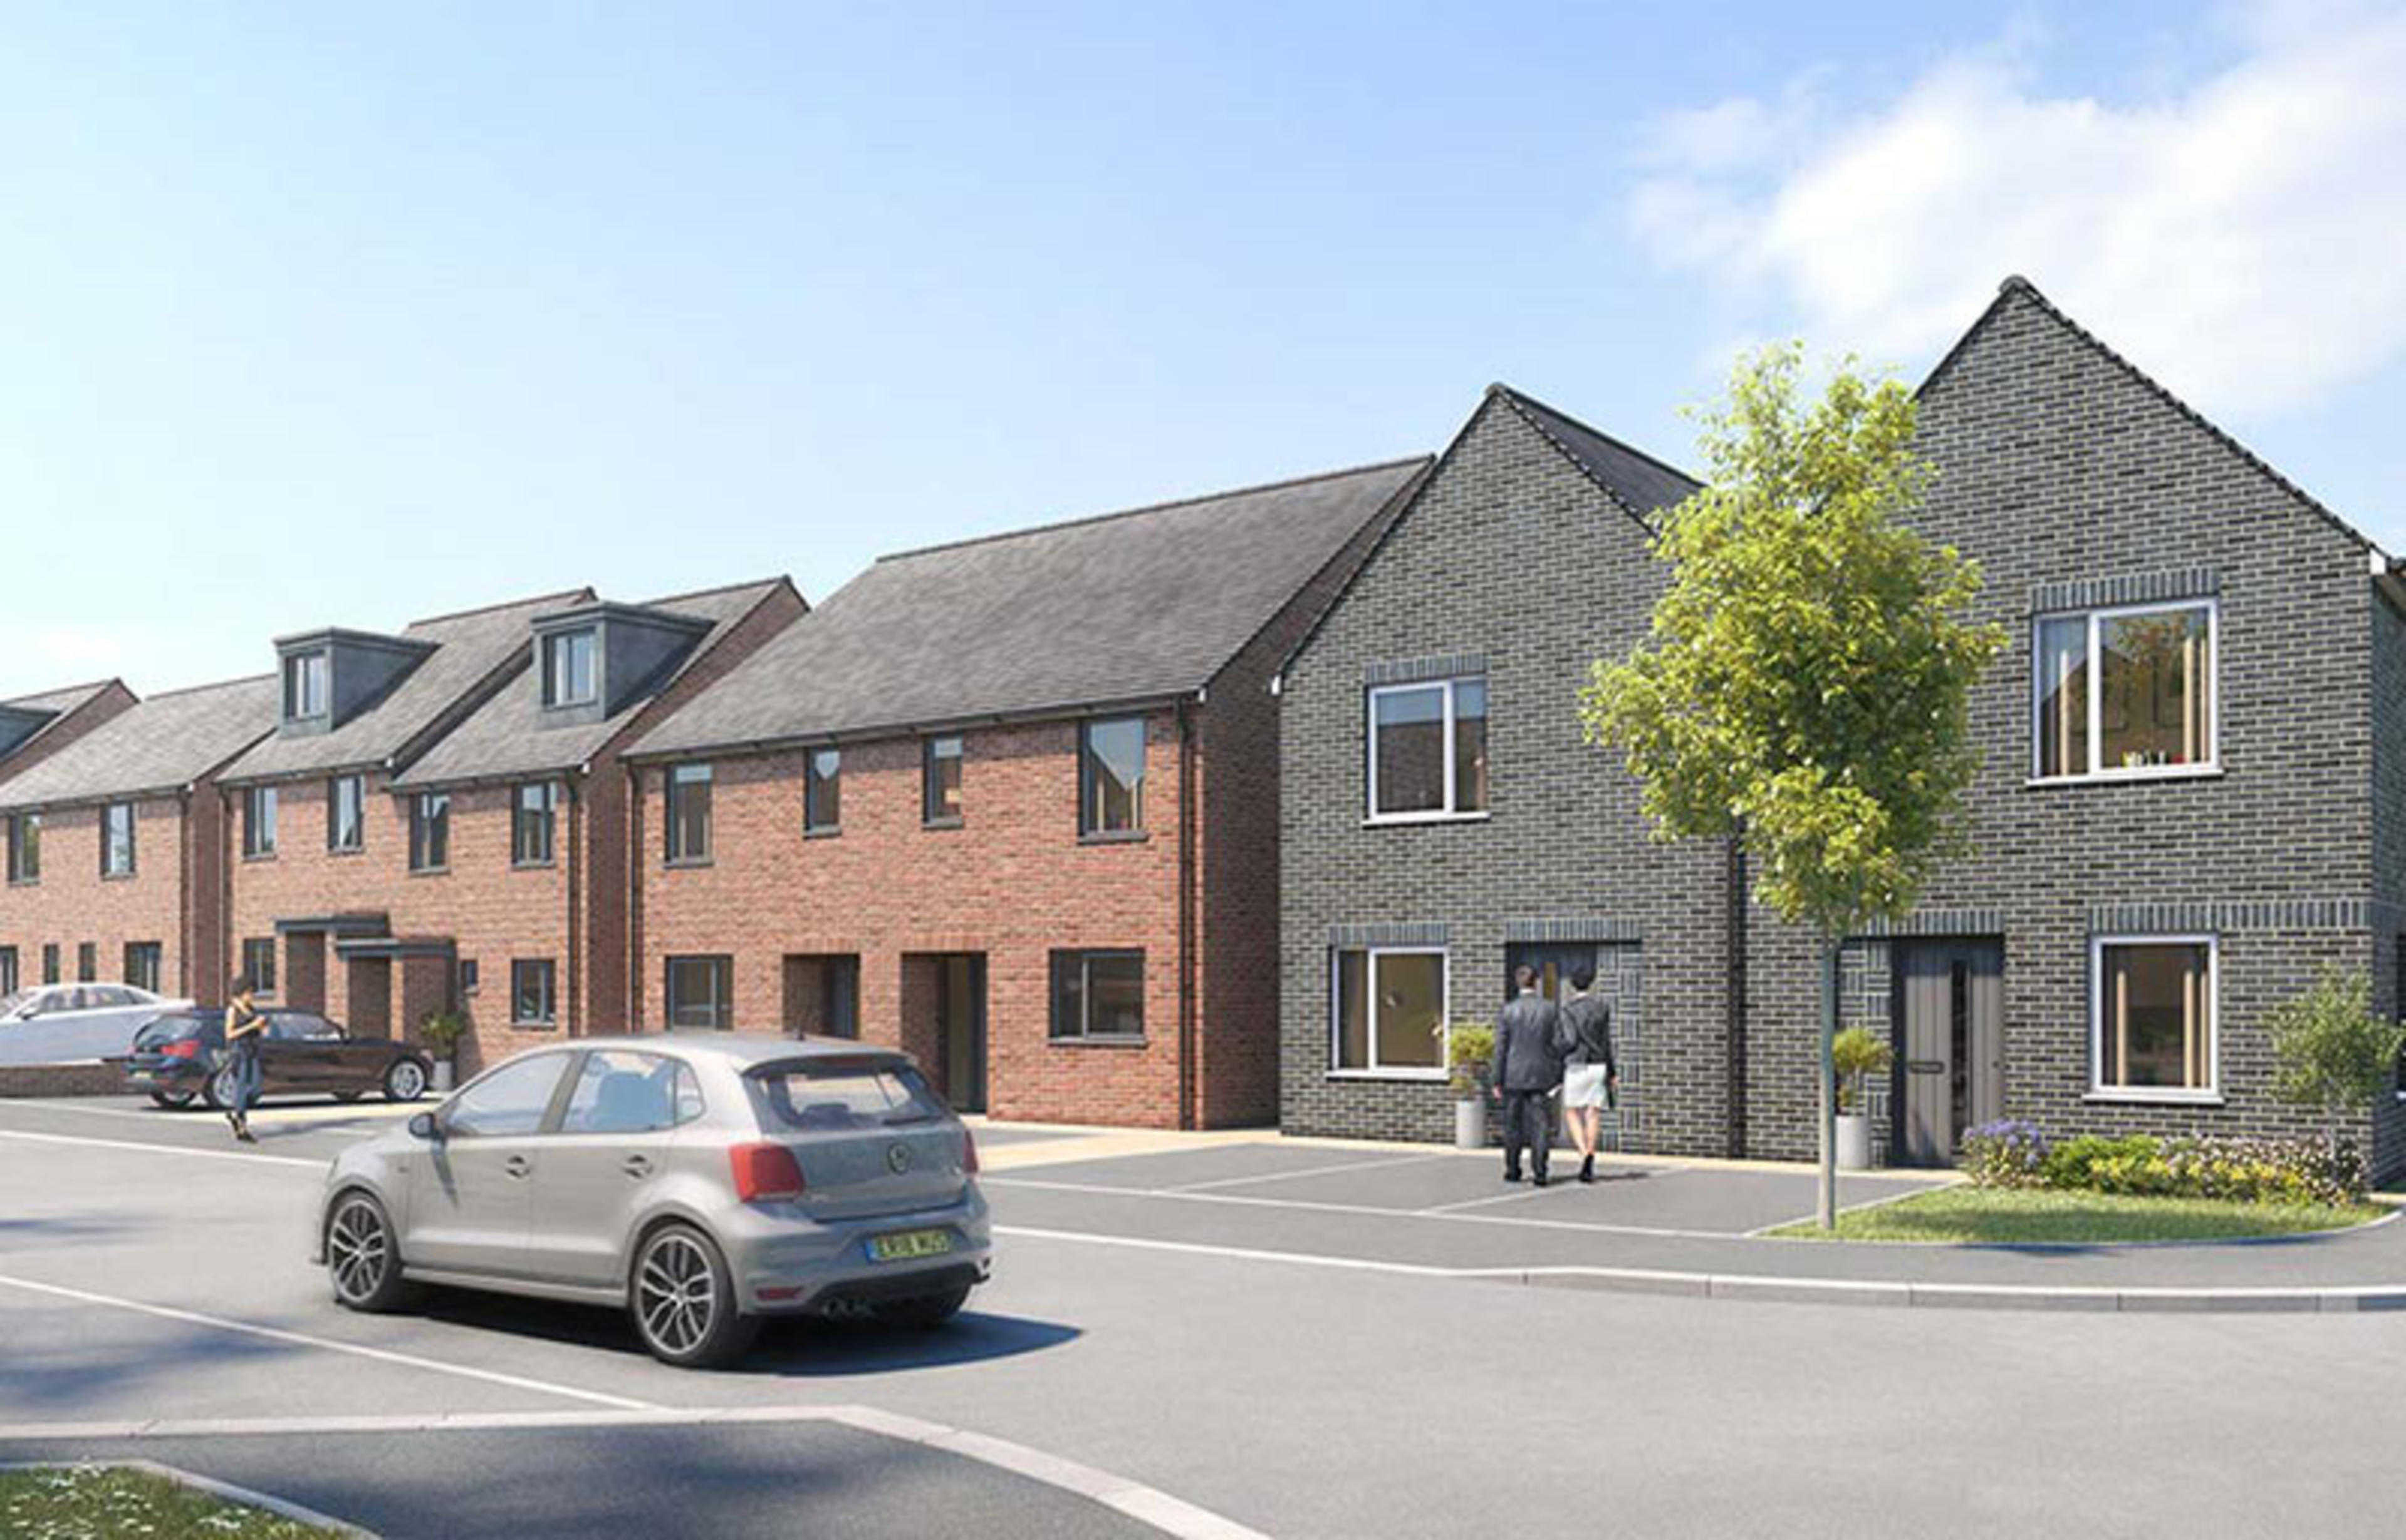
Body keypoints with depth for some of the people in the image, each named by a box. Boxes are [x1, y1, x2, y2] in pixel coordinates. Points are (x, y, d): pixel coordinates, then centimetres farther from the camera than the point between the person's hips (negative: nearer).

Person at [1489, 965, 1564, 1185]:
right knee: (1540, 1124, 2)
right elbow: (1558, 1045, 1)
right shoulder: (1550, 1009, -1)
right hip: (1541, 1076, 1)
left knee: (1513, 1125, 11)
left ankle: (1513, 1170, 19)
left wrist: (1497, 1080, 1)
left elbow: (1501, 1049, -4)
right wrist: (1558, 1078, 7)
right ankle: (1540, 1171, -5)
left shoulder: (1508, 1011, -5)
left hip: (1514, 1077, -1)